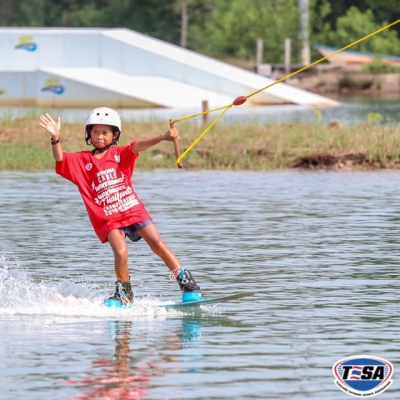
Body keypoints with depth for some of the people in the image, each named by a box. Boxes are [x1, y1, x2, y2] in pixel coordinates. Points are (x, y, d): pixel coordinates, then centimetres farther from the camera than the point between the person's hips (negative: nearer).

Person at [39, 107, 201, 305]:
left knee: (157, 244, -9)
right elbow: (60, 159, -9)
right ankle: (124, 293, 0)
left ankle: (186, 282, -1)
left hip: (134, 210, 1)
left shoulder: (120, 154, 6)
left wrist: (163, 137, -27)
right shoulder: (82, 160, 6)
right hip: (108, 219, -1)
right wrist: (56, 138, -29)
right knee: (120, 252, -21)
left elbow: (139, 146, -10)